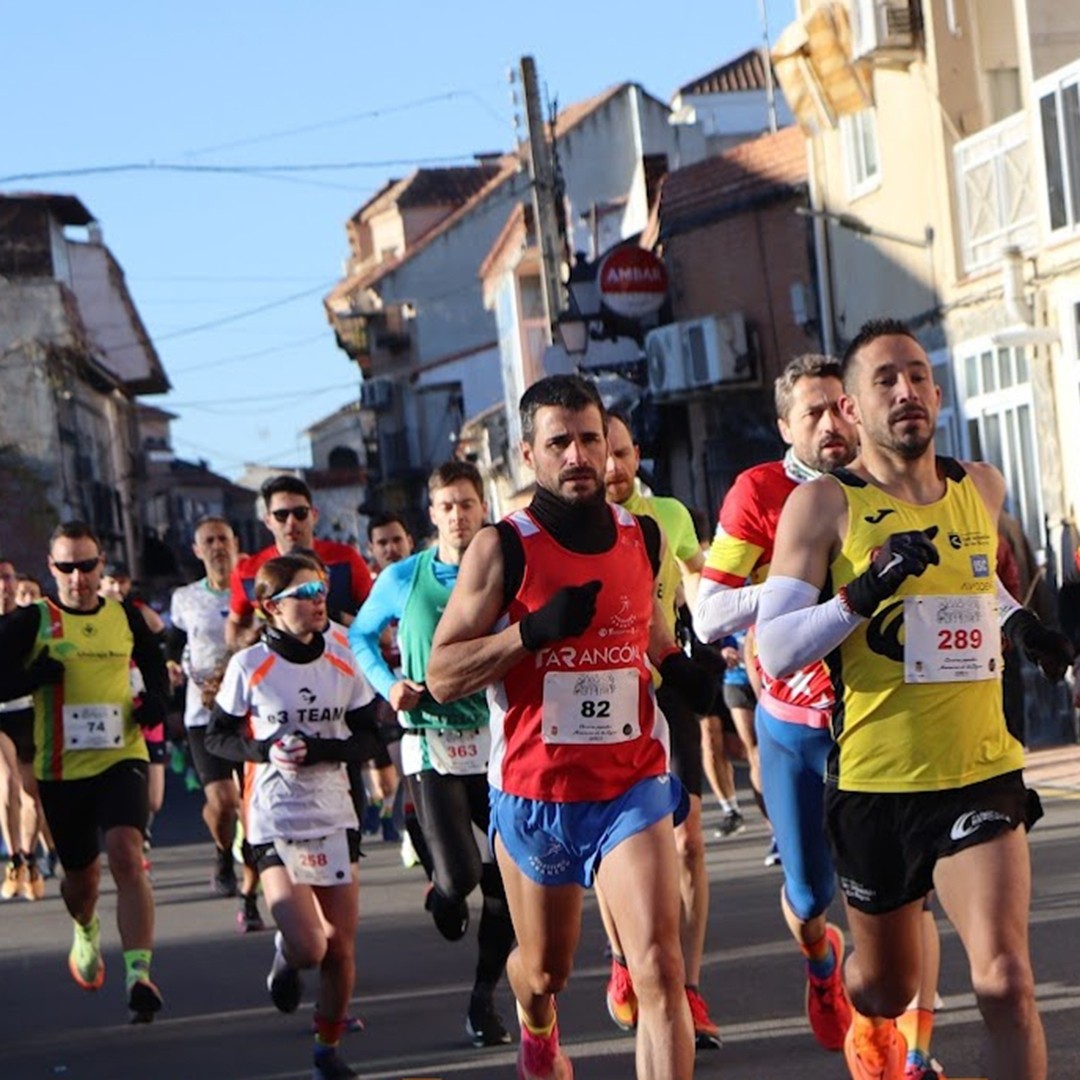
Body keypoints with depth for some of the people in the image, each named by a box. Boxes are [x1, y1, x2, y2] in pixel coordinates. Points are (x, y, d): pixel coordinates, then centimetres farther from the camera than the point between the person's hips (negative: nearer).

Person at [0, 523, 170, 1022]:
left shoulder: (126, 617, 6)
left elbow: (155, 667, 21)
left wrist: (155, 701, 2)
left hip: (120, 758, 0)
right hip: (60, 769, 0)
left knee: (126, 855, -22)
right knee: (81, 873, 15)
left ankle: (139, 974, -25)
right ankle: (86, 932, 51)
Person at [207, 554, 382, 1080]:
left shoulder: (342, 665, 2)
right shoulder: (249, 666, -6)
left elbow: (368, 738, 4)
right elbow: (217, 736, 2)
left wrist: (318, 750, -14)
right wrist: (264, 750, -16)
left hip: (335, 817, 3)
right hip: (276, 822, -3)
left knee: (341, 948, 3)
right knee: (308, 949, -15)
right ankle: (285, 956, 21)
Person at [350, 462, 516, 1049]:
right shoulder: (402, 579, 2)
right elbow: (360, 636, 16)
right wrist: (389, 684, 0)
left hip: (496, 740, 1)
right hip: (431, 742, -1)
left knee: (505, 879, 0)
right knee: (459, 874, -12)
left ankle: (484, 1000, 17)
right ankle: (443, 894, 27)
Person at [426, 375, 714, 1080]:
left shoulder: (644, 537, 3)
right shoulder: (502, 550, -10)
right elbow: (442, 676, -11)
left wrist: (677, 666, 4)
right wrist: (535, 629, -24)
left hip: (634, 787, 1)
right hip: (534, 793, -1)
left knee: (659, 968, -17)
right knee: (545, 969, 20)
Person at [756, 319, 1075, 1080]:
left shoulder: (981, 488, 5)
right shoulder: (824, 505, -8)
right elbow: (775, 652, -14)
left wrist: (1019, 623, 10)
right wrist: (859, 596, -28)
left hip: (982, 775, 2)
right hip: (876, 784, -2)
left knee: (1005, 981, -17)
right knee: (886, 986, 18)